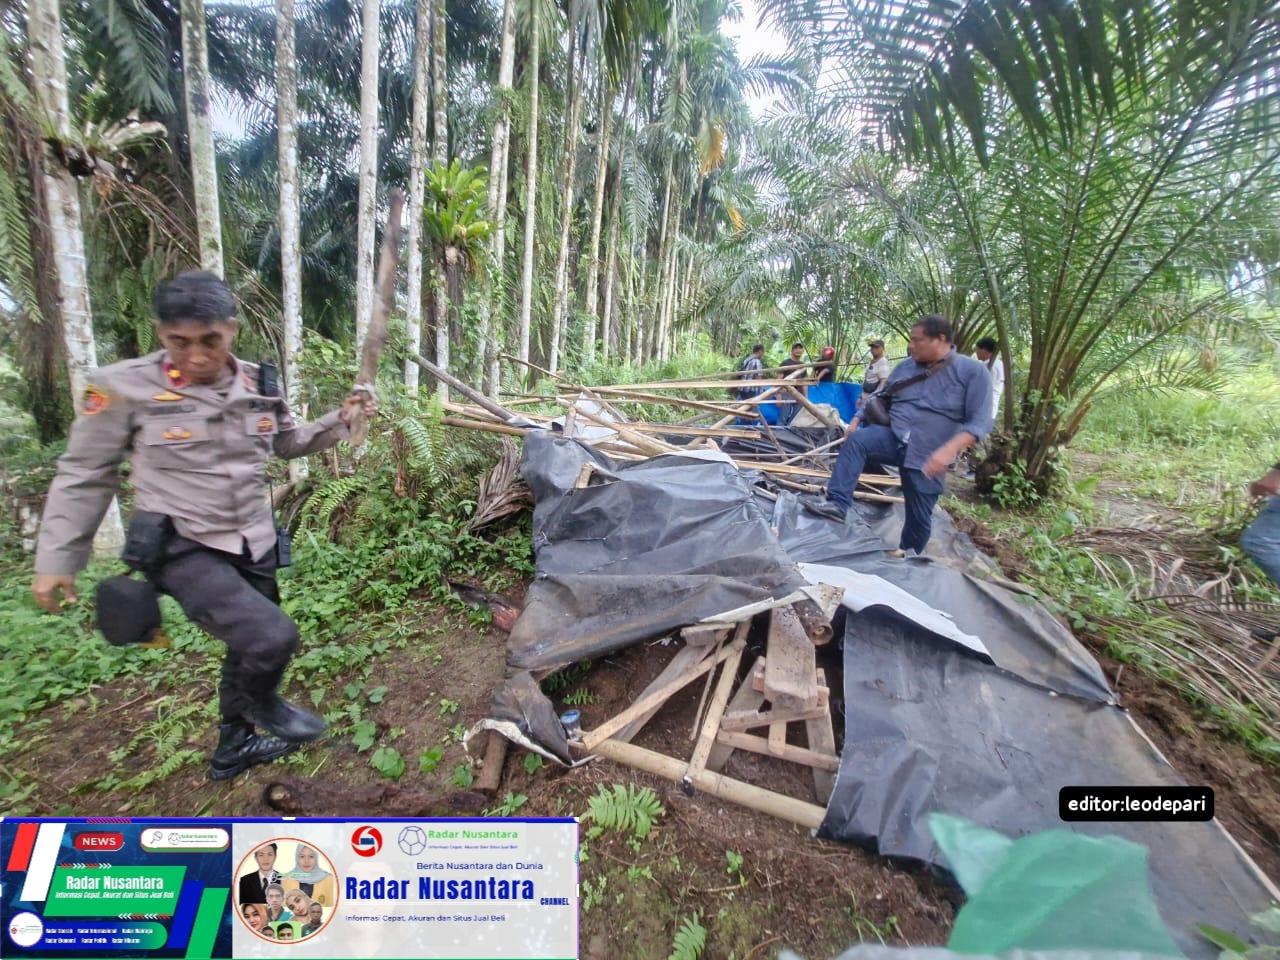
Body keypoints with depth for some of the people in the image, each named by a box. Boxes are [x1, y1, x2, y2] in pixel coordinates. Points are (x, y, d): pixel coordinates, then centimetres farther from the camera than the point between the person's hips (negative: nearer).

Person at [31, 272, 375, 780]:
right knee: (271, 636, -23)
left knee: (251, 648, 19)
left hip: (253, 546, 5)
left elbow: (289, 442, 16)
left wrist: (340, 419, 0)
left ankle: (233, 747, 45)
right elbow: (84, 475, -2)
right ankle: (263, 702, 13)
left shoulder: (259, 385, -1)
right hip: (180, 548, -5)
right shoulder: (124, 386, -12)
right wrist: (56, 559, 1)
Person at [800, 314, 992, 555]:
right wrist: (857, 419, 4)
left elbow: (979, 421, -14)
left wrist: (948, 450, -28)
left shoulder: (972, 371, -8)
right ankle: (837, 503, -28)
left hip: (927, 457, -3)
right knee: (855, 441, -25)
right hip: (894, 438, 3)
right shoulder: (905, 367, 7)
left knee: (919, 515, 5)